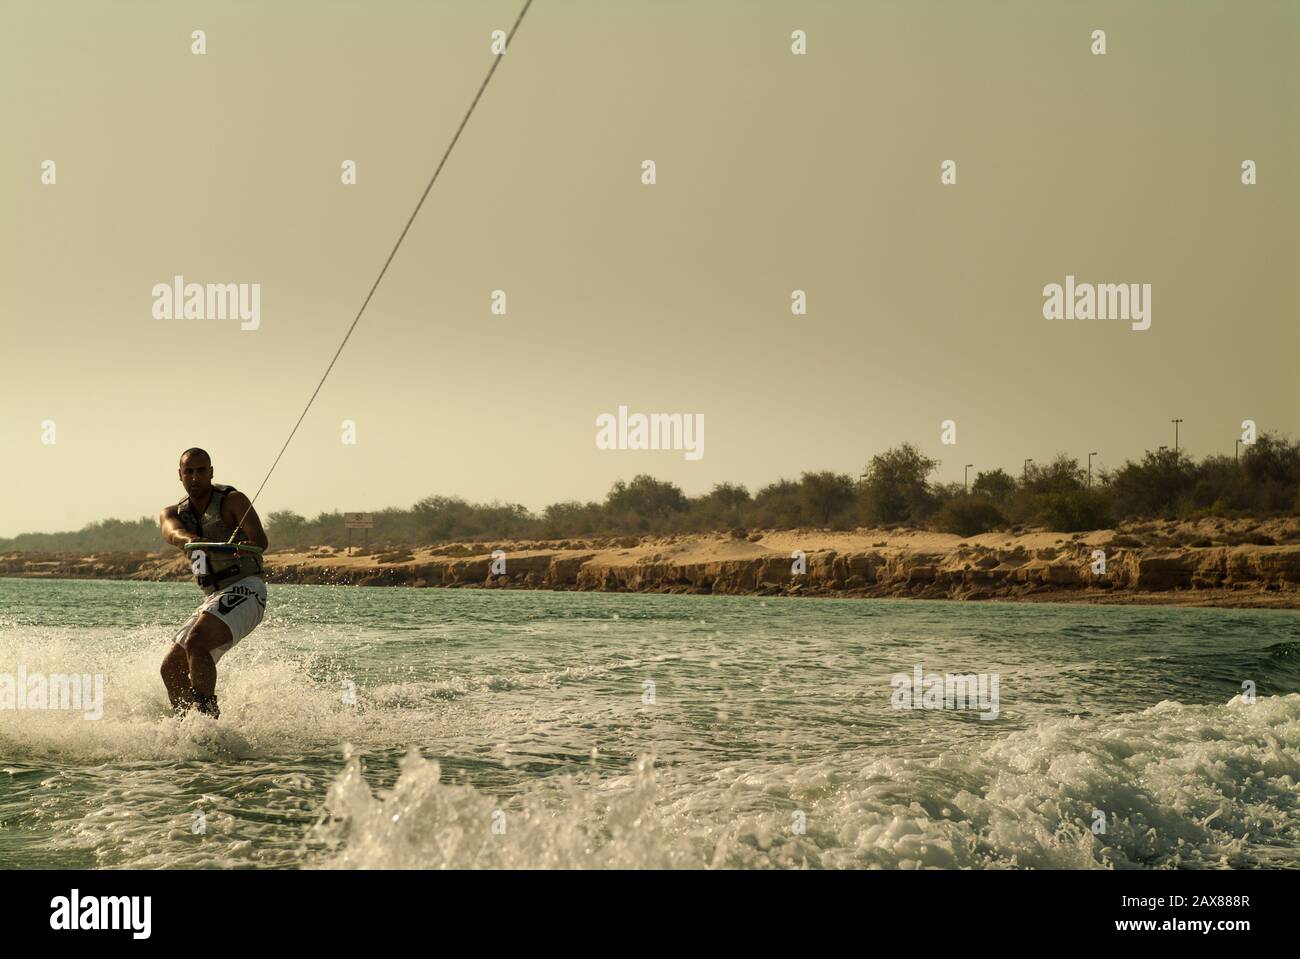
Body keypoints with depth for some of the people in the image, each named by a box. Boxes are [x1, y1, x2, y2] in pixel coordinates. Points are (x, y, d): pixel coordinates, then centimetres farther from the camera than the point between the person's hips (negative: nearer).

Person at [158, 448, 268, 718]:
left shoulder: (232, 500, -4)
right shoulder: (172, 513, 11)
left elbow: (260, 539, -19)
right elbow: (174, 533, -14)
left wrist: (247, 546, -44)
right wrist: (191, 540, -39)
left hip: (245, 589, -7)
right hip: (213, 598, 7)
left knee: (195, 643, -29)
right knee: (171, 669, 2)